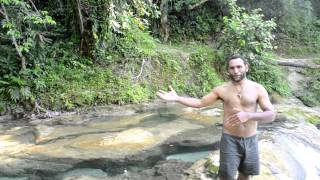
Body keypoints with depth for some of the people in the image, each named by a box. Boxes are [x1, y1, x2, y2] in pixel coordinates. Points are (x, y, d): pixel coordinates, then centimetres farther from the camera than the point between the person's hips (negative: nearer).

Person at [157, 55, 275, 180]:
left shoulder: (258, 89, -6)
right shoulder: (222, 89, -3)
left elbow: (271, 115, -11)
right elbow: (200, 103, 2)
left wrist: (248, 115, -30)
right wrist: (176, 98, -9)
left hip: (250, 141, 1)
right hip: (230, 140, -1)